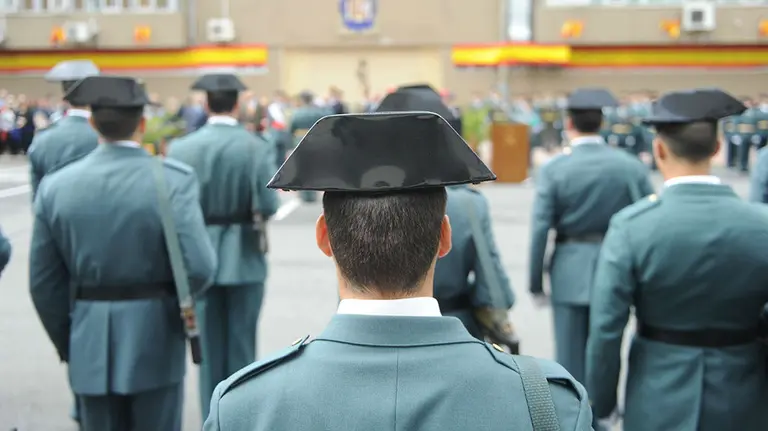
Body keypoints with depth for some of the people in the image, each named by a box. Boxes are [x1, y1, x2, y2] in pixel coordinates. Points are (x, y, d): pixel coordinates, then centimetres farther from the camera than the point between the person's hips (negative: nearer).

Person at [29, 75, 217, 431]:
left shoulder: (55, 185, -2)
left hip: (89, 345, 3)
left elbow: (44, 283, 2)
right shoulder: (174, 179, -13)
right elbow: (198, 267, -19)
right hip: (153, 341, -3)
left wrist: (67, 344, 15)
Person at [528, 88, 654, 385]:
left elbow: (540, 231, -10)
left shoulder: (553, 169, -8)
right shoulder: (631, 166, -2)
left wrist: (536, 284, -1)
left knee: (570, 356, 7)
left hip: (570, 274, -2)